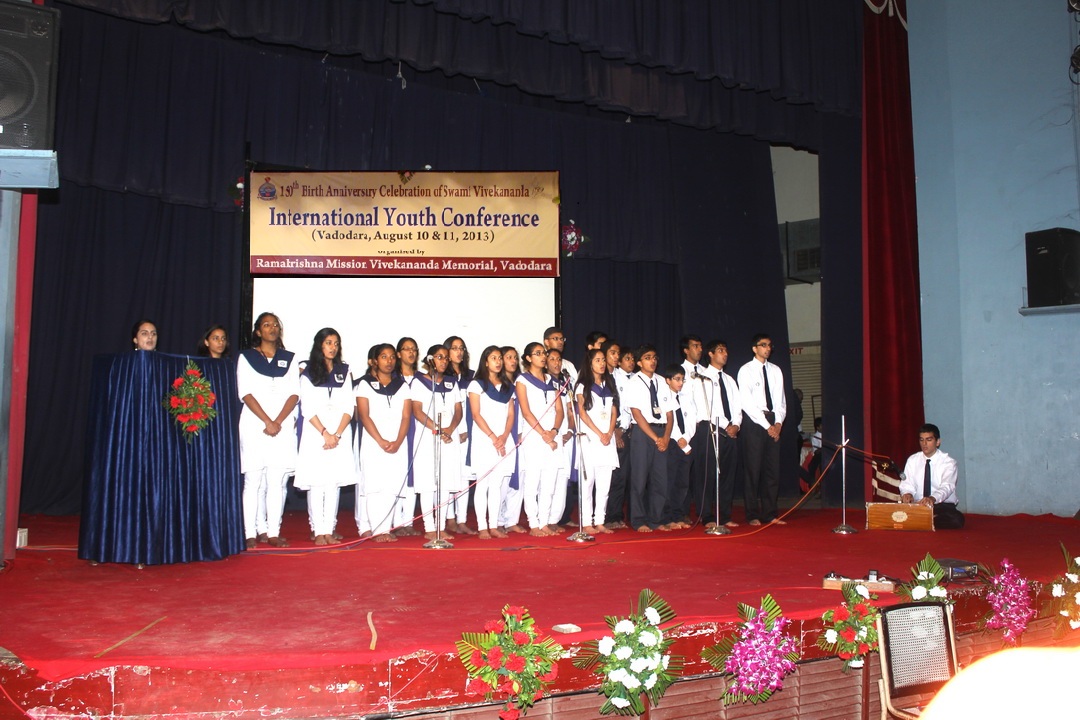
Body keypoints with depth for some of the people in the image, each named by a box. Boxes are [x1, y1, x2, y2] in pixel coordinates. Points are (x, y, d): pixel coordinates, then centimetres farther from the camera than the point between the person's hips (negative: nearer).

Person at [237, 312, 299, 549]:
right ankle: (252, 533, -2)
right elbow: (245, 393, -1)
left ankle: (273, 532, 0)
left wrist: (278, 421, -8)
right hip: (254, 425, -2)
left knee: (277, 480, -2)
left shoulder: (289, 359, 15)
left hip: (283, 426, 2)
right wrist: (267, 421, -11)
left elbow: (294, 394, 6)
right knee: (254, 480, -5)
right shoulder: (246, 357, 9)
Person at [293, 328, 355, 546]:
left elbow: (349, 406, 5)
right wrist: (325, 433, -10)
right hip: (315, 433, -2)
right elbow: (307, 408, -1)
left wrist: (337, 434, -7)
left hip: (340, 433, 2)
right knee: (316, 482, -5)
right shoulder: (308, 373, 5)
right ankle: (318, 530, -2)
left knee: (334, 482, 0)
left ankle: (329, 529, 2)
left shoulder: (344, 371, 12)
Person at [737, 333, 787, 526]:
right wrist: (767, 425, -13)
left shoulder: (776, 371, 13)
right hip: (754, 422, -5)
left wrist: (778, 423, -4)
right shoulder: (746, 370, -3)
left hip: (773, 424, 5)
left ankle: (769, 514, 11)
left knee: (773, 469, 5)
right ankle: (753, 516, 3)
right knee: (753, 470, -3)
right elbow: (747, 403, -10)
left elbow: (780, 400, 12)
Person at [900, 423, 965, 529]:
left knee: (957, 519, -35)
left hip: (943, 506, -1)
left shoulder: (948, 462, -5)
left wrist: (933, 498, -44)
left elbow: (947, 487, -22)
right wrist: (907, 493, -30)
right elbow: (907, 484, -3)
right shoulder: (912, 460, 7)